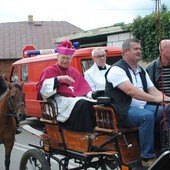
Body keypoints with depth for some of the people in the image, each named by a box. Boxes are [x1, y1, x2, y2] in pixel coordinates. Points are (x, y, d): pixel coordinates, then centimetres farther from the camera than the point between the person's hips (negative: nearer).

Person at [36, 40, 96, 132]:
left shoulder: (74, 71, 27)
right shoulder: (49, 71, 11)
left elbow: (85, 88, 21)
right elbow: (42, 88, -5)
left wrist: (92, 95, -1)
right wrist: (58, 79, -15)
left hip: (78, 98, 5)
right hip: (61, 102, -5)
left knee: (93, 103, -28)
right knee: (83, 104, -35)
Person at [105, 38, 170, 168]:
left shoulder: (141, 71, 17)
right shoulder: (117, 69, -10)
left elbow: (153, 90, 11)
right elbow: (130, 90, -24)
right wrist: (155, 99, -30)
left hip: (143, 107, 8)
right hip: (123, 111, -8)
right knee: (147, 116, -33)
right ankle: (148, 158, -23)